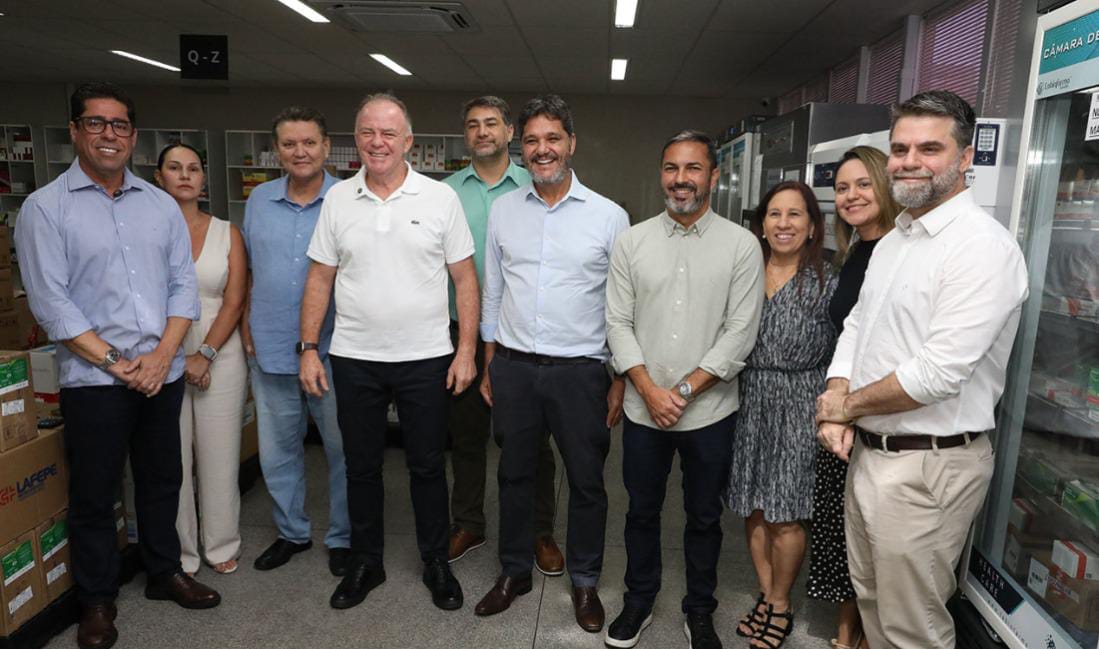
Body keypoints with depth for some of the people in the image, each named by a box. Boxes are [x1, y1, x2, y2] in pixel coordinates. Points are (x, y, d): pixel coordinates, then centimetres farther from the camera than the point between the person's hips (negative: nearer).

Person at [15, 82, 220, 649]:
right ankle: (96, 601, 27)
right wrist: (116, 361, -12)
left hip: (163, 373, 3)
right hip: (93, 380, -3)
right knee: (94, 495, 9)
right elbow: (50, 302, -9)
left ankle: (164, 572, 35)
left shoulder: (161, 205, 7)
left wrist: (162, 355, -8)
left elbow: (184, 284, 3)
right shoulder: (45, 207, -3)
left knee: (162, 480, 15)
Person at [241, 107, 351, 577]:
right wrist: (245, 323, 7)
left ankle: (342, 537, 26)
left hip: (333, 349, -3)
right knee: (277, 451, 15)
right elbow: (248, 268, 14)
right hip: (271, 349, 4)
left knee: (343, 448, 7)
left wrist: (323, 334, -7)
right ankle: (292, 531, 35)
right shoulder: (259, 201, 7)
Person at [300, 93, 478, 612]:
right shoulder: (337, 200, 5)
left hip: (426, 359, -2)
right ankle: (365, 563, 33)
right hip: (354, 359, 2)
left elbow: (465, 279, -2)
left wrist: (466, 349, -7)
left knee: (428, 466, 10)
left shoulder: (440, 198, -2)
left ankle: (436, 563, 29)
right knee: (361, 466, 14)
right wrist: (308, 348, 1)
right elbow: (320, 279, 7)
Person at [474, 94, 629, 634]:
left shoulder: (609, 216, -4)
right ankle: (514, 572, 36)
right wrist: (489, 365, 9)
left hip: (580, 370, -2)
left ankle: (585, 582, 32)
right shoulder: (502, 210, 5)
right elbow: (492, 291, 10)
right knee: (514, 474, 16)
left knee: (586, 481, 10)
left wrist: (621, 382, -2)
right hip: (514, 367, 3)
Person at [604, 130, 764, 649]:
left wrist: (686, 390, -13)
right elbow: (618, 321, -1)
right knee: (642, 511, 16)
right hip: (643, 410, 2)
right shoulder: (632, 241, 1)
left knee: (704, 518, 15)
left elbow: (741, 332, -8)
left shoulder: (741, 245, -4)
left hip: (710, 412, -1)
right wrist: (649, 390, -10)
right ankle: (638, 601, 37)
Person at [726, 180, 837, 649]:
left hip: (797, 406, -3)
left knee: (785, 515, 4)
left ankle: (780, 606, 26)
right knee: (753, 508, 12)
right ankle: (766, 596, 31)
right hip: (748, 402, 4)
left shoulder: (827, 282, -6)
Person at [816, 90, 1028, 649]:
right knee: (869, 597, 24)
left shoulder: (983, 246, -18)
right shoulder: (892, 240, 11)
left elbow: (937, 374, -25)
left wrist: (846, 404, -10)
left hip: (928, 466, -8)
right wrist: (835, 406, -3)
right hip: (867, 451, 8)